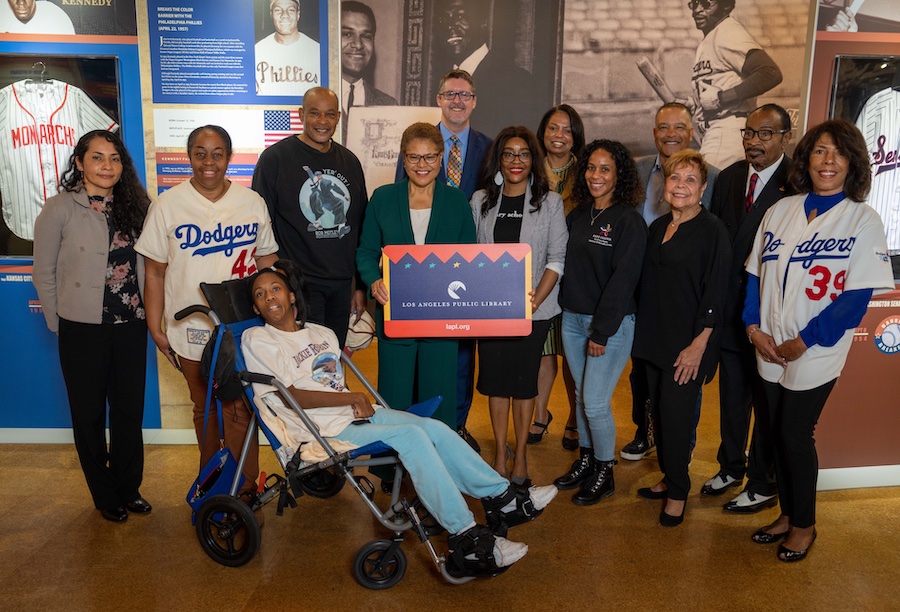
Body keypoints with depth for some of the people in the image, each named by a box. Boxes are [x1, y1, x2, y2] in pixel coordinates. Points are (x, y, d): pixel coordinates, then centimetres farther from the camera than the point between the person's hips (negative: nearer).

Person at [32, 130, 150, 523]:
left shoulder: (134, 206, 4)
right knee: (90, 415, 11)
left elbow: (145, 266, 7)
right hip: (83, 329, -3)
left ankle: (129, 489, 30)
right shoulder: (59, 209, -7)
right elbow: (44, 274, -3)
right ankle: (105, 496, 28)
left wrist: (148, 316, 1)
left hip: (129, 327, 3)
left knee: (130, 410, 12)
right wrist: (60, 324, -1)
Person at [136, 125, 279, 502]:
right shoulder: (168, 205, -2)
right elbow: (155, 273, 0)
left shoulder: (252, 203, 2)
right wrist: (156, 329, -1)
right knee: (205, 408, 16)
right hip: (191, 329, 1)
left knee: (238, 408, -1)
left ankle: (245, 489, 15)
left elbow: (267, 261, 7)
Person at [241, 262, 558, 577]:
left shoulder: (322, 334, 17)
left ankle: (502, 497, -8)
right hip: (324, 430, -7)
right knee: (411, 435, -26)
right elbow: (293, 396, -11)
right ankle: (466, 540, -26)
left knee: (434, 428, -15)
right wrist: (350, 398, -13)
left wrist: (357, 403, -3)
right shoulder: (256, 339, -3)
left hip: (353, 411, 7)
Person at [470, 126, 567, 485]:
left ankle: (520, 455, 20)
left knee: (524, 380, 6)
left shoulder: (550, 202, 0)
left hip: (533, 308, -2)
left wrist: (535, 300, -13)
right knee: (495, 379, 8)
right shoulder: (481, 200, 6)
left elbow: (556, 259, -3)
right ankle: (500, 453, 21)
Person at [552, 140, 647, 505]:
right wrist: (565, 310, 3)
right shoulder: (577, 216, 9)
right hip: (572, 319, 6)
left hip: (610, 323, -6)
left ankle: (604, 473, 17)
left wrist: (602, 332, -17)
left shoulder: (629, 222, -11)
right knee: (581, 396, 15)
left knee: (595, 403, -4)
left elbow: (622, 280, -15)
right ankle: (585, 462, 31)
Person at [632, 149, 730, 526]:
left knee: (676, 414, -2)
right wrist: (644, 332, 12)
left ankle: (678, 492, 16)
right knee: (660, 410, 12)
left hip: (688, 344, -6)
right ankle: (669, 478, 30)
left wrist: (698, 345, -16)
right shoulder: (658, 227, 11)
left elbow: (714, 293, -13)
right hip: (655, 339, 6)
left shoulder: (712, 230, -10)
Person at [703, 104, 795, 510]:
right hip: (729, 309, 6)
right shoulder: (729, 178, 7)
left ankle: (763, 486, 26)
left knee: (767, 401, 9)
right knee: (731, 395, 19)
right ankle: (731, 468, 38)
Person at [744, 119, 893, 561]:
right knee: (778, 434, 13)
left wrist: (802, 343, -15)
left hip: (816, 354, -4)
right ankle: (788, 514, 33)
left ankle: (803, 524, 26)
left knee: (795, 436, 3)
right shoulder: (781, 210, 5)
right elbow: (755, 272, 7)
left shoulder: (864, 221, -7)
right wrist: (754, 327, -5)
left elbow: (857, 296, -12)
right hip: (769, 349, 4)